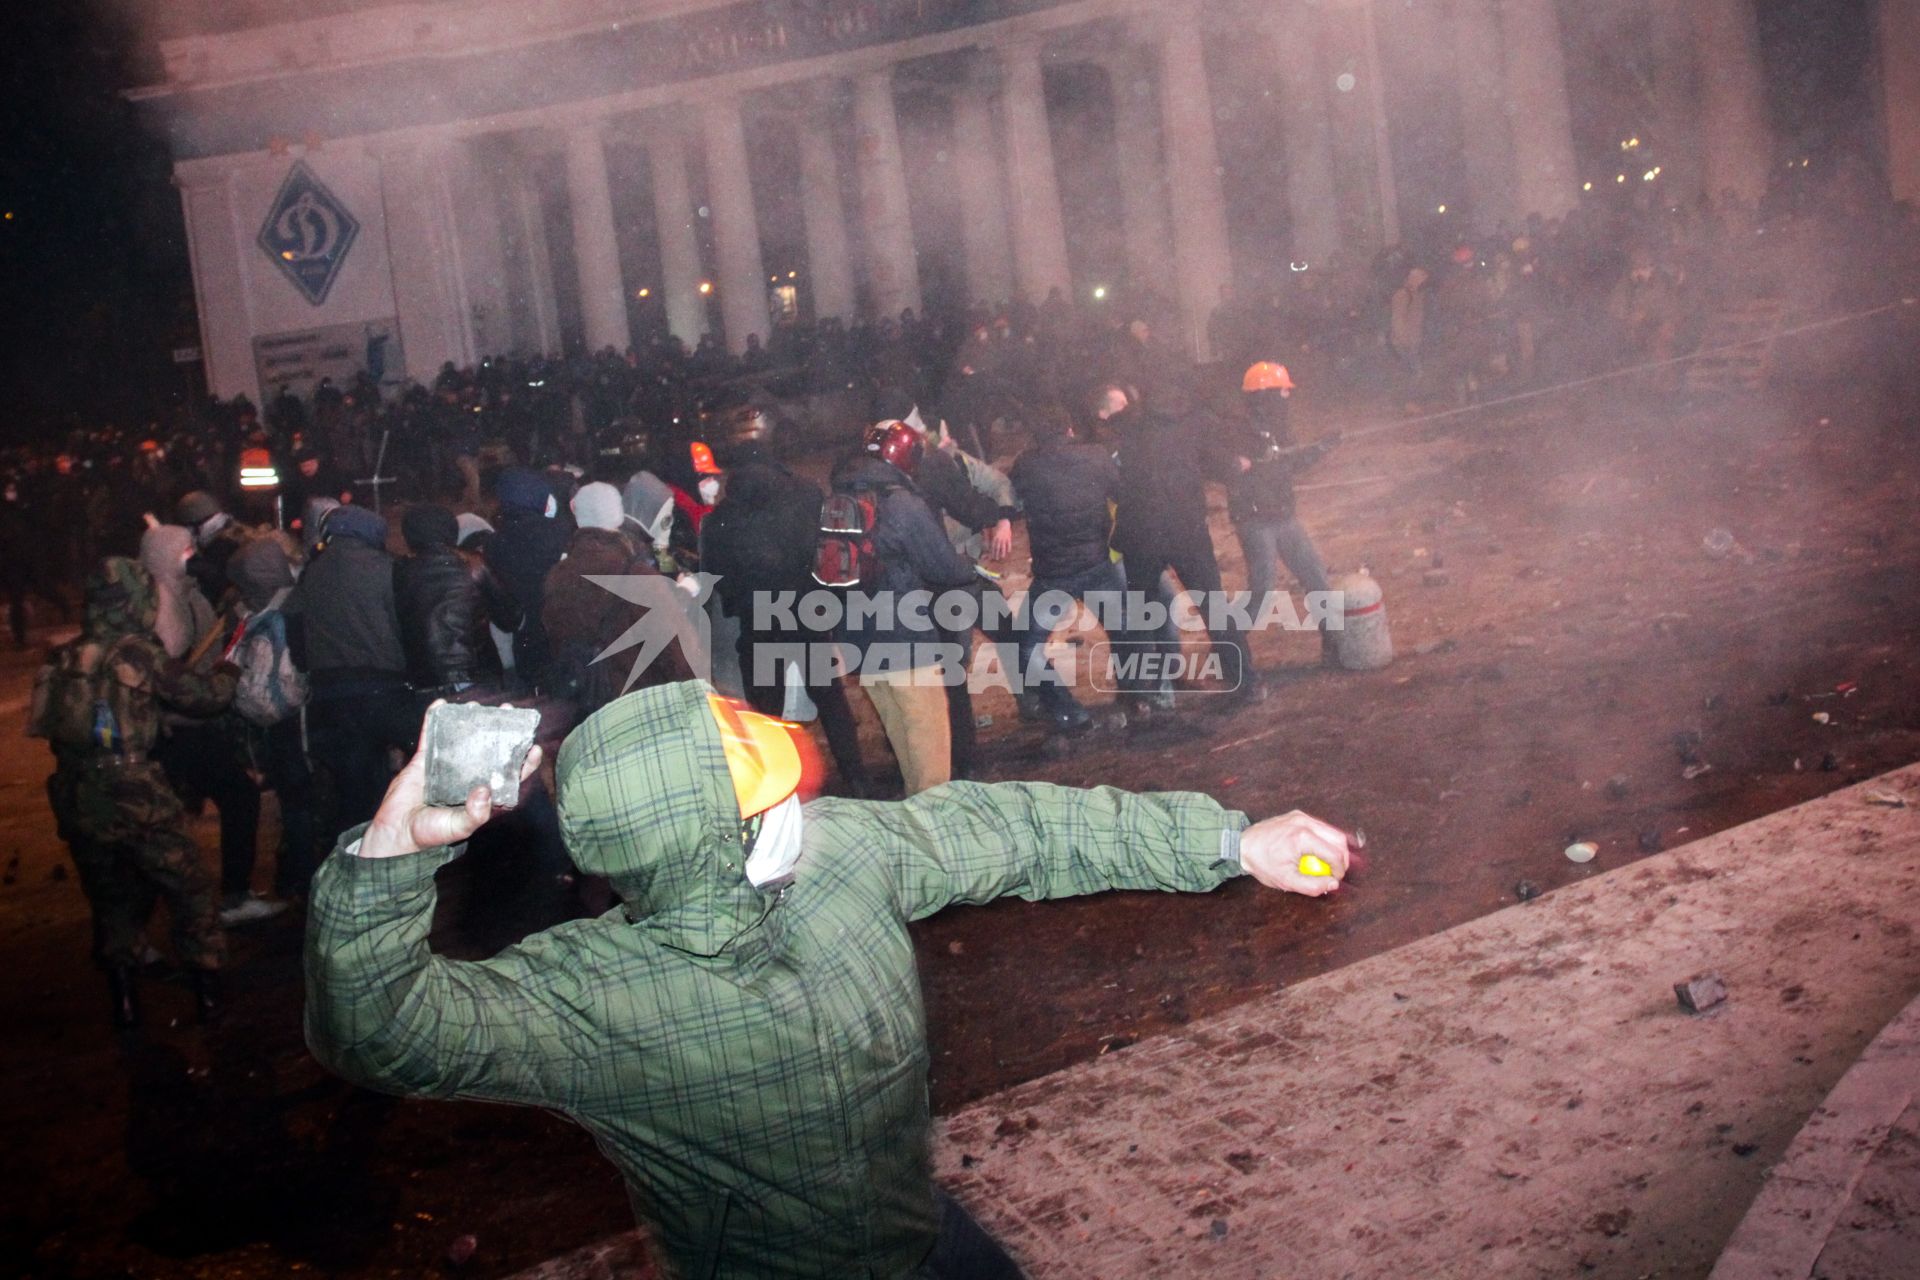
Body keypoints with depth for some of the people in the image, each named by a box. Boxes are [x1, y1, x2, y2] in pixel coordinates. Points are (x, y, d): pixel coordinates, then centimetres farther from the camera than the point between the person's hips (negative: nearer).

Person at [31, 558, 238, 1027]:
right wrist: (227, 671, 16)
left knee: (112, 898, 21)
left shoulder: (61, 661, 6)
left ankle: (123, 994, 23)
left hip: (77, 804, 5)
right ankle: (206, 986, 12)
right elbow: (204, 694, -6)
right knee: (189, 888, 10)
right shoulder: (137, 653, -10)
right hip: (135, 798, -5)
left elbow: (49, 726, 14)